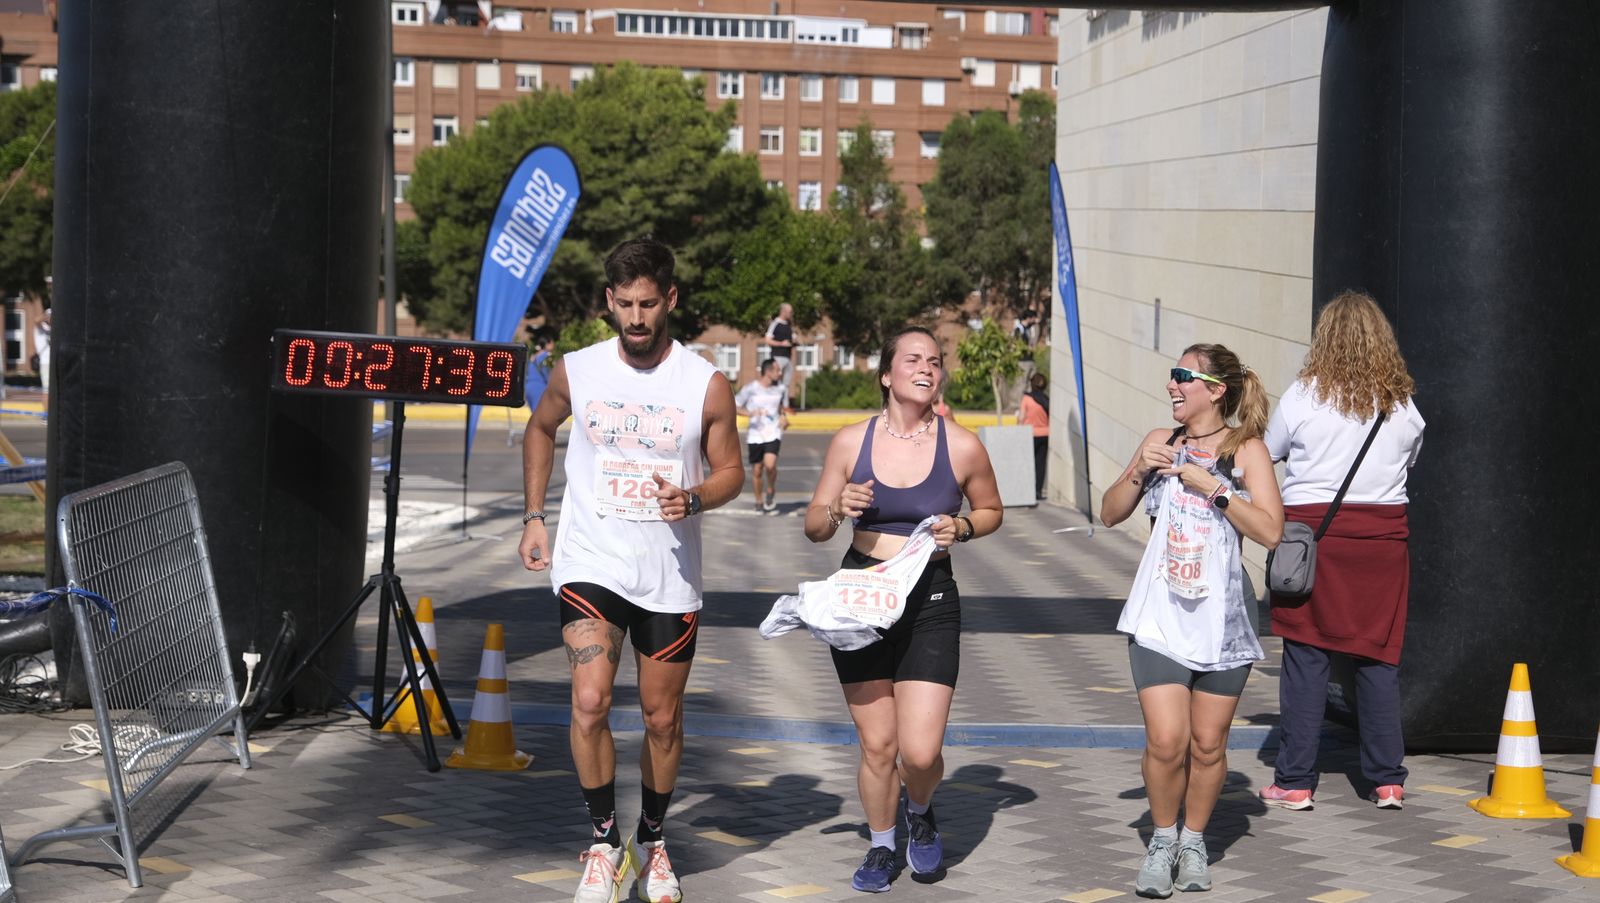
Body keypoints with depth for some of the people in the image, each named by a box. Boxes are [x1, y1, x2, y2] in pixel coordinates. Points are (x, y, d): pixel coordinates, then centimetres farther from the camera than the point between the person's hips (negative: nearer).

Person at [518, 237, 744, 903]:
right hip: (590, 564, 0)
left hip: (669, 574, 0)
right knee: (589, 703, -17)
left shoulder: (707, 385, -5)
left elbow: (730, 472, 4)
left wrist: (693, 499, -19)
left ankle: (652, 841, 31)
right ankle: (604, 843, 1)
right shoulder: (576, 372, -1)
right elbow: (541, 429, 18)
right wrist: (533, 517, 12)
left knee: (662, 718, 9)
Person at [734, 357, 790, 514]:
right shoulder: (750, 388, -6)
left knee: (770, 464, -21)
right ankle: (759, 501, 25)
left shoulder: (780, 389, 5)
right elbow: (734, 406, -2)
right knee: (756, 470, 5)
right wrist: (750, 413, -19)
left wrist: (784, 417, 2)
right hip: (756, 434, -1)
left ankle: (771, 491, 7)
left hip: (773, 433, 1)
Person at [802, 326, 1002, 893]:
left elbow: (990, 510, 14)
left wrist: (960, 528, -7)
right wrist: (839, 510, -14)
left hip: (930, 602, -1)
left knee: (920, 751, -10)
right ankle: (881, 847, 30)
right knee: (877, 745, 6)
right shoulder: (851, 442, -1)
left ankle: (921, 813, 25)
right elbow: (814, 528, 7)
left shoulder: (962, 447, -4)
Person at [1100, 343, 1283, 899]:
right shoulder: (1162, 442, 8)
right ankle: (1162, 840, 13)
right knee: (1166, 741, -9)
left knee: (1208, 745, 6)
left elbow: (1270, 531, -10)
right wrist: (1140, 471, -5)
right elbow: (1110, 515, 12)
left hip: (1221, 618, -1)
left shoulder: (1246, 450, -1)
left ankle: (1194, 841, 27)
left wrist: (1212, 486, -16)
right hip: (1160, 617, 1)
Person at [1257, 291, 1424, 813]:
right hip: (1383, 534, 3)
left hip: (1314, 528, -2)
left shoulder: (1304, 397, -5)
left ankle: (1295, 782, 3)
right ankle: (1388, 780, 12)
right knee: (1379, 657, 9)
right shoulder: (1402, 405, 3)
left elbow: (1270, 451, 9)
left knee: (1306, 656, 1)